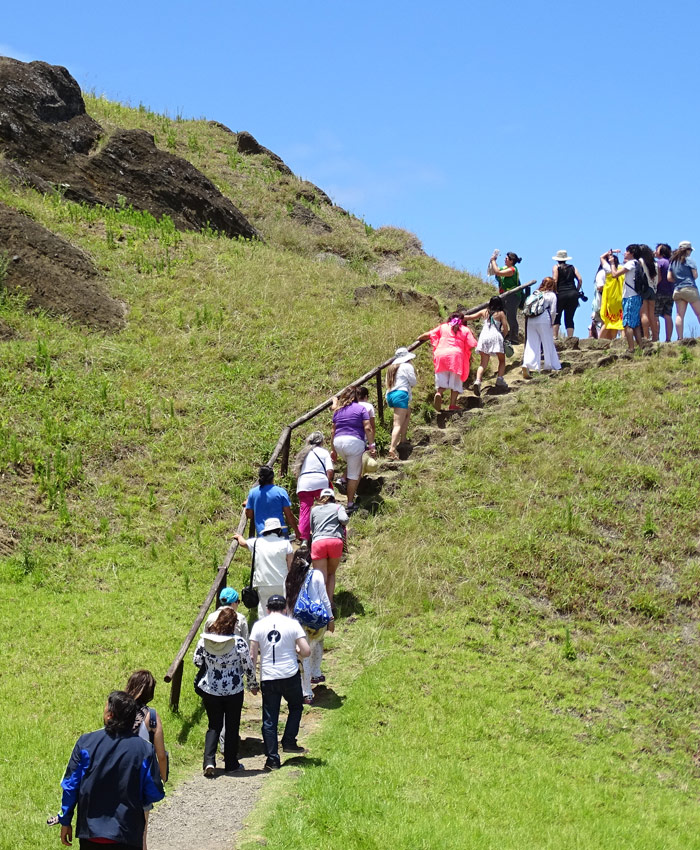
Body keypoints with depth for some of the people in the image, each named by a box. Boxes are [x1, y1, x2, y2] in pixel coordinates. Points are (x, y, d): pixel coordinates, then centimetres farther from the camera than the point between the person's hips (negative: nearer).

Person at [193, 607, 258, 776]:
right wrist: (253, 684, 8)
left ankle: (209, 761, -3)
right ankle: (231, 764, 19)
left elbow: (196, 661, 2)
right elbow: (248, 666, -8)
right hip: (233, 691, -2)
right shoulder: (239, 642, -16)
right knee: (232, 727, 13)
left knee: (214, 726, 14)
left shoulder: (204, 640, -9)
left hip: (209, 690, 2)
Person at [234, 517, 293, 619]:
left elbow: (243, 543, 27)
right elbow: (290, 566, -3)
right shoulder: (285, 543, -1)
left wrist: (239, 537, 49)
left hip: (263, 585, 1)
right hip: (281, 585, -1)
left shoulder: (257, 542, 6)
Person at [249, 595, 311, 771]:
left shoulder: (259, 625, 1)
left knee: (269, 720, 7)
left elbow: (253, 655, 1)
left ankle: (272, 758, 6)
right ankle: (289, 742, 18)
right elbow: (306, 652, -7)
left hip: (268, 678, 1)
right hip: (290, 675, -1)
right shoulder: (292, 624, -3)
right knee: (296, 707, 25)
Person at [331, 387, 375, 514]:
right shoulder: (361, 409, 4)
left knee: (351, 464, 32)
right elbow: (367, 428, -5)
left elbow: (333, 431, 16)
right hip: (354, 441, -5)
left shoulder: (338, 410, 16)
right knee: (354, 474, 2)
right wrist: (372, 446, -3)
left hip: (338, 442, 5)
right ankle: (350, 504, 3)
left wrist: (333, 450, 21)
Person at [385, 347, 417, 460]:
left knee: (408, 413, 30)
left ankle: (402, 440, 27)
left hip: (390, 395, 8)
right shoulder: (407, 366, 0)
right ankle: (392, 449, -26)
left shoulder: (391, 368, 20)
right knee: (398, 424, -13)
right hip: (401, 394, -8)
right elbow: (413, 382, 0)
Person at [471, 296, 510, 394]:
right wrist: (503, 336, 18)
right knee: (502, 360, 14)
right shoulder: (500, 313, 6)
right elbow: (505, 328, 0)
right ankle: (500, 379, -4)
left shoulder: (484, 312, 15)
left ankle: (478, 380, -19)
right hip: (495, 336, -3)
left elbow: (472, 317, 23)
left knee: (483, 363, 3)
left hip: (484, 336, 3)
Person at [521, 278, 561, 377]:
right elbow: (553, 311, -1)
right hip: (543, 320, -4)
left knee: (531, 344, 2)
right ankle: (552, 366, 13)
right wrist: (552, 322, 13)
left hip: (531, 321, 4)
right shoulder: (552, 295, 6)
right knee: (548, 344, 7)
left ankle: (527, 364, -17)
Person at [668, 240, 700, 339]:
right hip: (689, 288, -5)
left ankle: (680, 338, -6)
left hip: (677, 290, 5)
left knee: (679, 315, 0)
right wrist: (689, 279, 13)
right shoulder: (689, 260, -4)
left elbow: (669, 278, 9)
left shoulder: (672, 262, 12)